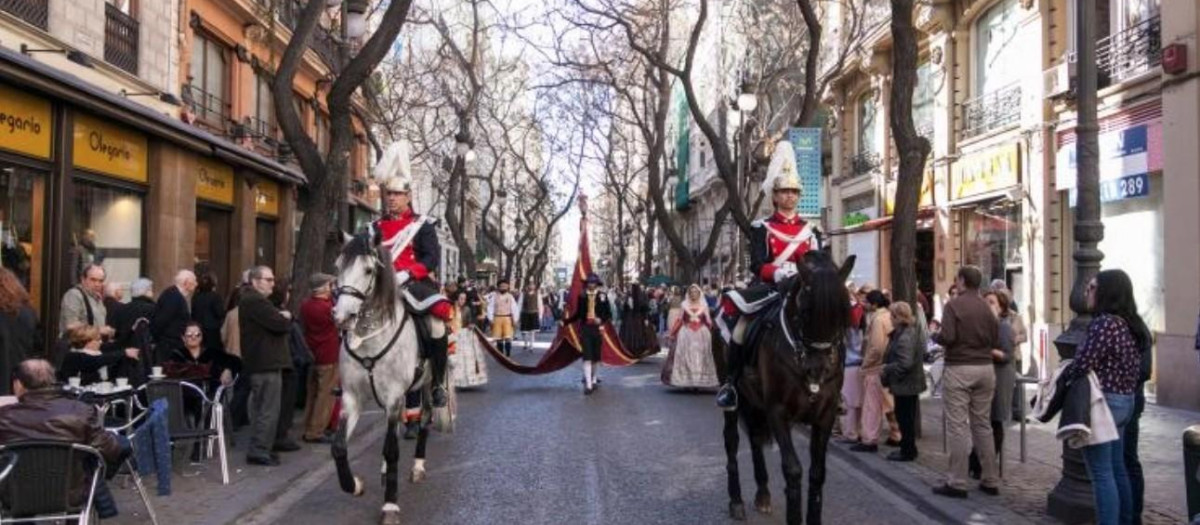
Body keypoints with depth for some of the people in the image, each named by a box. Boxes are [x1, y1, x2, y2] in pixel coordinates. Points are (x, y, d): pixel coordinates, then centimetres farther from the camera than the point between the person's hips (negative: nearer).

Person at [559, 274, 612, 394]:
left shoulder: (602, 296, 1)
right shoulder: (582, 296, 4)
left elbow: (609, 314, 3)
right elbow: (577, 314, 10)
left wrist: (601, 320, -16)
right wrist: (565, 321, -1)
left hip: (597, 329, 1)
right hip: (585, 328, 0)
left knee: (596, 356, 10)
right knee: (587, 356, -8)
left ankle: (593, 378, 31)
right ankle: (588, 384, -10)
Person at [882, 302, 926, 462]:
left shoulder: (904, 337, -23)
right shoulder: (912, 332, 10)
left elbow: (904, 364, -29)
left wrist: (886, 369, -15)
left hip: (905, 384, -10)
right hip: (911, 383, 10)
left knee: (904, 418, 0)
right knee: (907, 417, 18)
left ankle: (907, 451, 9)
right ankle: (908, 449, 27)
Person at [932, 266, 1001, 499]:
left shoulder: (953, 305, -9)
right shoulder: (986, 307, 5)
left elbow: (947, 337, -19)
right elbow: (996, 341, 6)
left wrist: (935, 336, 2)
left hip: (959, 368, -5)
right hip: (985, 368, 5)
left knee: (958, 426, -3)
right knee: (983, 424, 13)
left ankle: (957, 483, -1)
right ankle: (990, 480, 18)